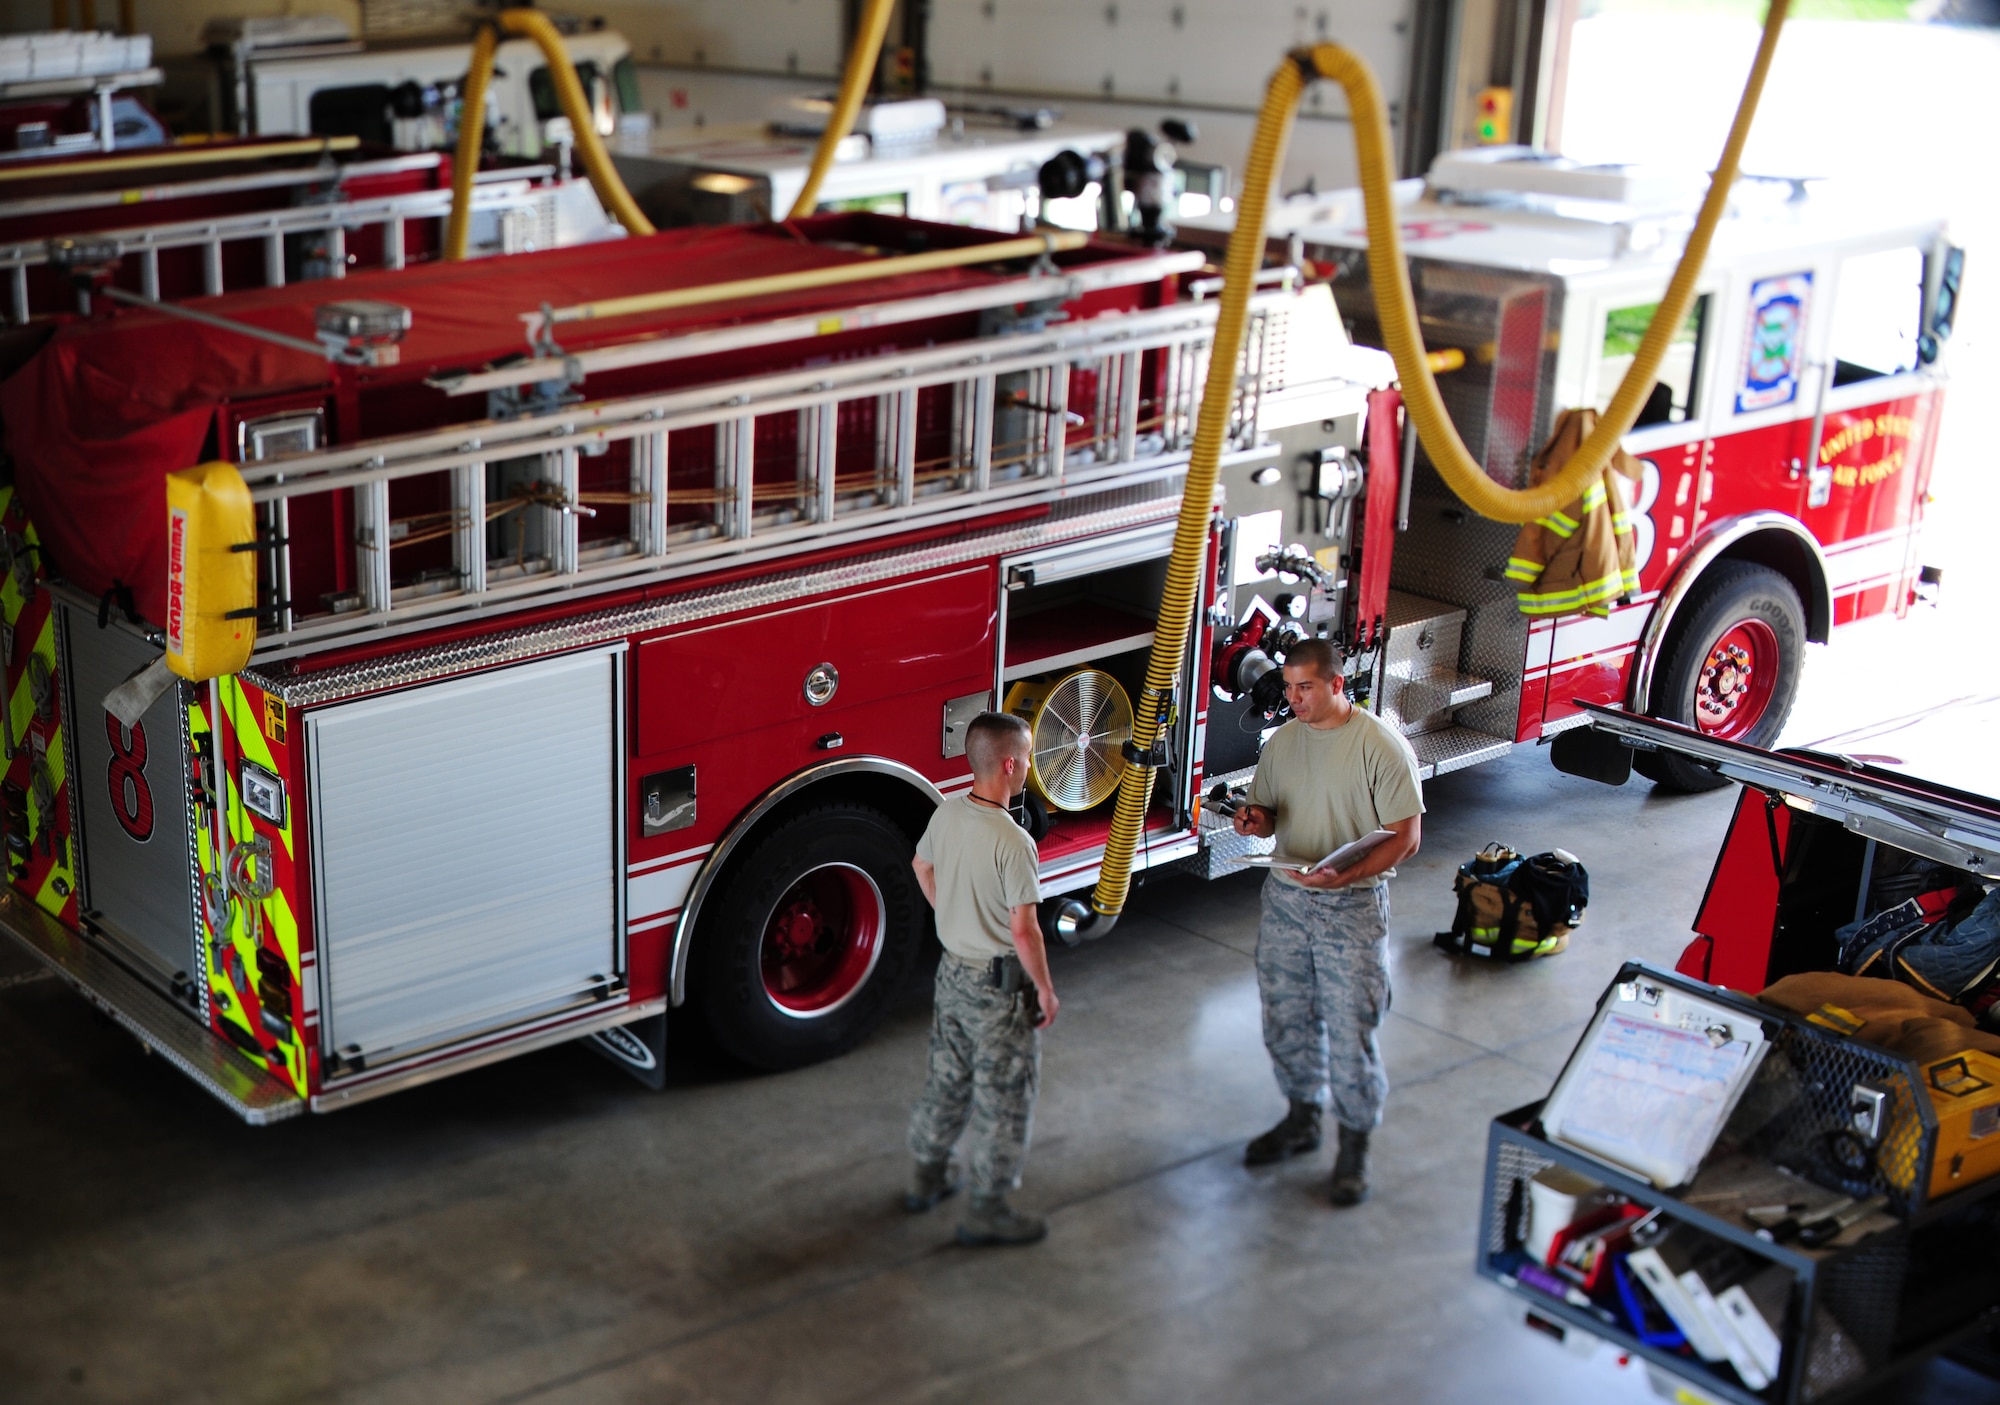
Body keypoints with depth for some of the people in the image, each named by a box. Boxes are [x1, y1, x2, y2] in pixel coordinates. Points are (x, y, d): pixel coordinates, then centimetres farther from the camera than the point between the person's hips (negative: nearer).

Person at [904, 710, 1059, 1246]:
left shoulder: (947, 814, -5)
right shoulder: (1013, 842, -28)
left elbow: (922, 866, 15)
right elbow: (1023, 930, -25)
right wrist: (1045, 989, -12)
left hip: (953, 973, 8)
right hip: (1000, 986, -8)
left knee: (948, 1078, 24)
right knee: (1003, 1098, 7)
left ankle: (927, 1176, 39)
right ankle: (987, 1210, 16)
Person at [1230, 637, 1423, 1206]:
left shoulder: (1381, 747, -14)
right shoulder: (1282, 742, 4)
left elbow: (1405, 836, -14)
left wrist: (1344, 875, -27)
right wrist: (1255, 822, -10)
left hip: (1352, 908, -6)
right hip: (1285, 898, 6)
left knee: (1350, 1030, -1)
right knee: (1286, 1016, 15)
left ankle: (1355, 1146, 14)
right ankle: (1301, 1120, 35)